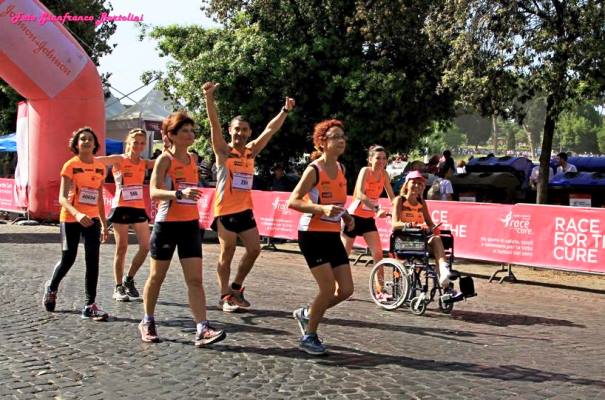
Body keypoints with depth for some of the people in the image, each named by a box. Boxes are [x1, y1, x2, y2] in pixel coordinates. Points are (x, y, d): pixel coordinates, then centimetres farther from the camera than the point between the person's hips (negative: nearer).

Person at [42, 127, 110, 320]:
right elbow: (62, 198, -17)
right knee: (68, 259, 6)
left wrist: (104, 224, 14)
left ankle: (90, 305, -2)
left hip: (92, 219, 4)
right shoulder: (70, 165, -9)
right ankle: (51, 287, 36)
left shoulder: (100, 168, 6)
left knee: (93, 261, -5)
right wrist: (77, 214, -34)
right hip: (70, 219, -4)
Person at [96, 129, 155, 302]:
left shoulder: (144, 163, 8)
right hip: (121, 207, -5)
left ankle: (129, 279, 21)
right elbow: (95, 160, -20)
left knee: (146, 246, 2)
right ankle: (118, 288, 11)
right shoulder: (119, 160, -5)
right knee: (121, 248, 1)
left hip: (139, 208, 5)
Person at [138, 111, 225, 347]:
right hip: (167, 224, -5)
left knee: (195, 279, -4)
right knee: (157, 276, 9)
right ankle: (147, 323, 26)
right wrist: (179, 194, -35)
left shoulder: (193, 159, 9)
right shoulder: (165, 159, -10)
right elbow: (154, 192, -23)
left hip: (190, 225, 5)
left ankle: (202, 329, -9)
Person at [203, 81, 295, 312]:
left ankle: (236, 288, 22)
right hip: (225, 210, -6)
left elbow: (270, 130, 10)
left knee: (254, 249, 6)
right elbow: (214, 124, -19)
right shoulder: (223, 151, -6)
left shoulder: (251, 151, 9)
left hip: (245, 210, 6)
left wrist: (285, 110, 5)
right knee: (227, 254, 0)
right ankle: (225, 296, 11)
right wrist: (209, 97, -31)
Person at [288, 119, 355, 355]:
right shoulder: (314, 170, -14)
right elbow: (292, 201, -19)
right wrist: (322, 209, -31)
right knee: (329, 287, -12)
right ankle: (309, 337, 8)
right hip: (312, 235, -7)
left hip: (333, 236, 8)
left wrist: (346, 217, 5)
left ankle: (306, 315, 27)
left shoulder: (341, 168, 8)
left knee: (346, 290, 4)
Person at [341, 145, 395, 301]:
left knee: (378, 253, -7)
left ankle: (379, 290, -4)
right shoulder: (365, 171, -18)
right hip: (354, 216, -5)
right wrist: (376, 209, -43)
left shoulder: (384, 174, -1)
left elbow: (391, 196, 1)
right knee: (344, 253, 5)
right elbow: (360, 194, -32)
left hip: (368, 218, 5)